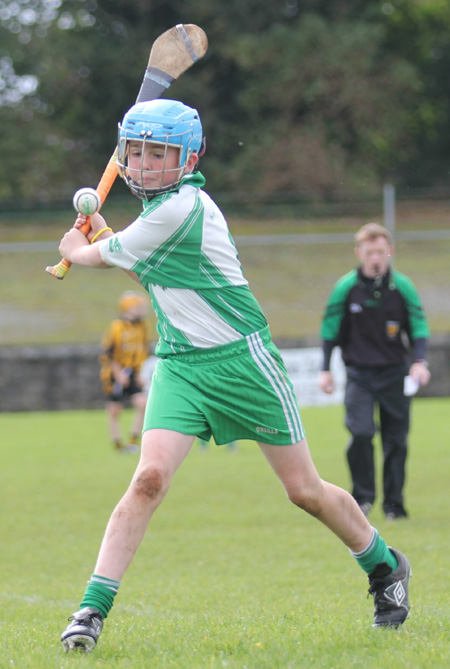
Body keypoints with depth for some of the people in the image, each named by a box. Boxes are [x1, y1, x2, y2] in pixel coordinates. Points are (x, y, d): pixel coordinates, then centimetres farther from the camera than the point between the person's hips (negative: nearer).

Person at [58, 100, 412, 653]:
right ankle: (92, 609, -18)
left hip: (240, 359, -6)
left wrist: (79, 250, 13)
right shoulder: (167, 205, 8)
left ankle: (385, 567, 29)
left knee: (305, 491, 5)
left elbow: (103, 255, -8)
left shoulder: (181, 209, -21)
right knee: (149, 478, -15)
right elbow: (144, 273, 25)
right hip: (179, 367, 6)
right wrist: (100, 235, 16)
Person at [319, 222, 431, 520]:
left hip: (395, 373, 1)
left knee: (396, 439, 2)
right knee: (360, 433, -17)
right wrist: (326, 369, 3)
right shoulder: (346, 288, -3)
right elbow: (330, 329, 5)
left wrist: (419, 362, -14)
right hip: (359, 373, -1)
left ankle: (394, 503, 12)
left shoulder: (403, 287, -3)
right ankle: (363, 496, 0)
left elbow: (419, 326, 1)